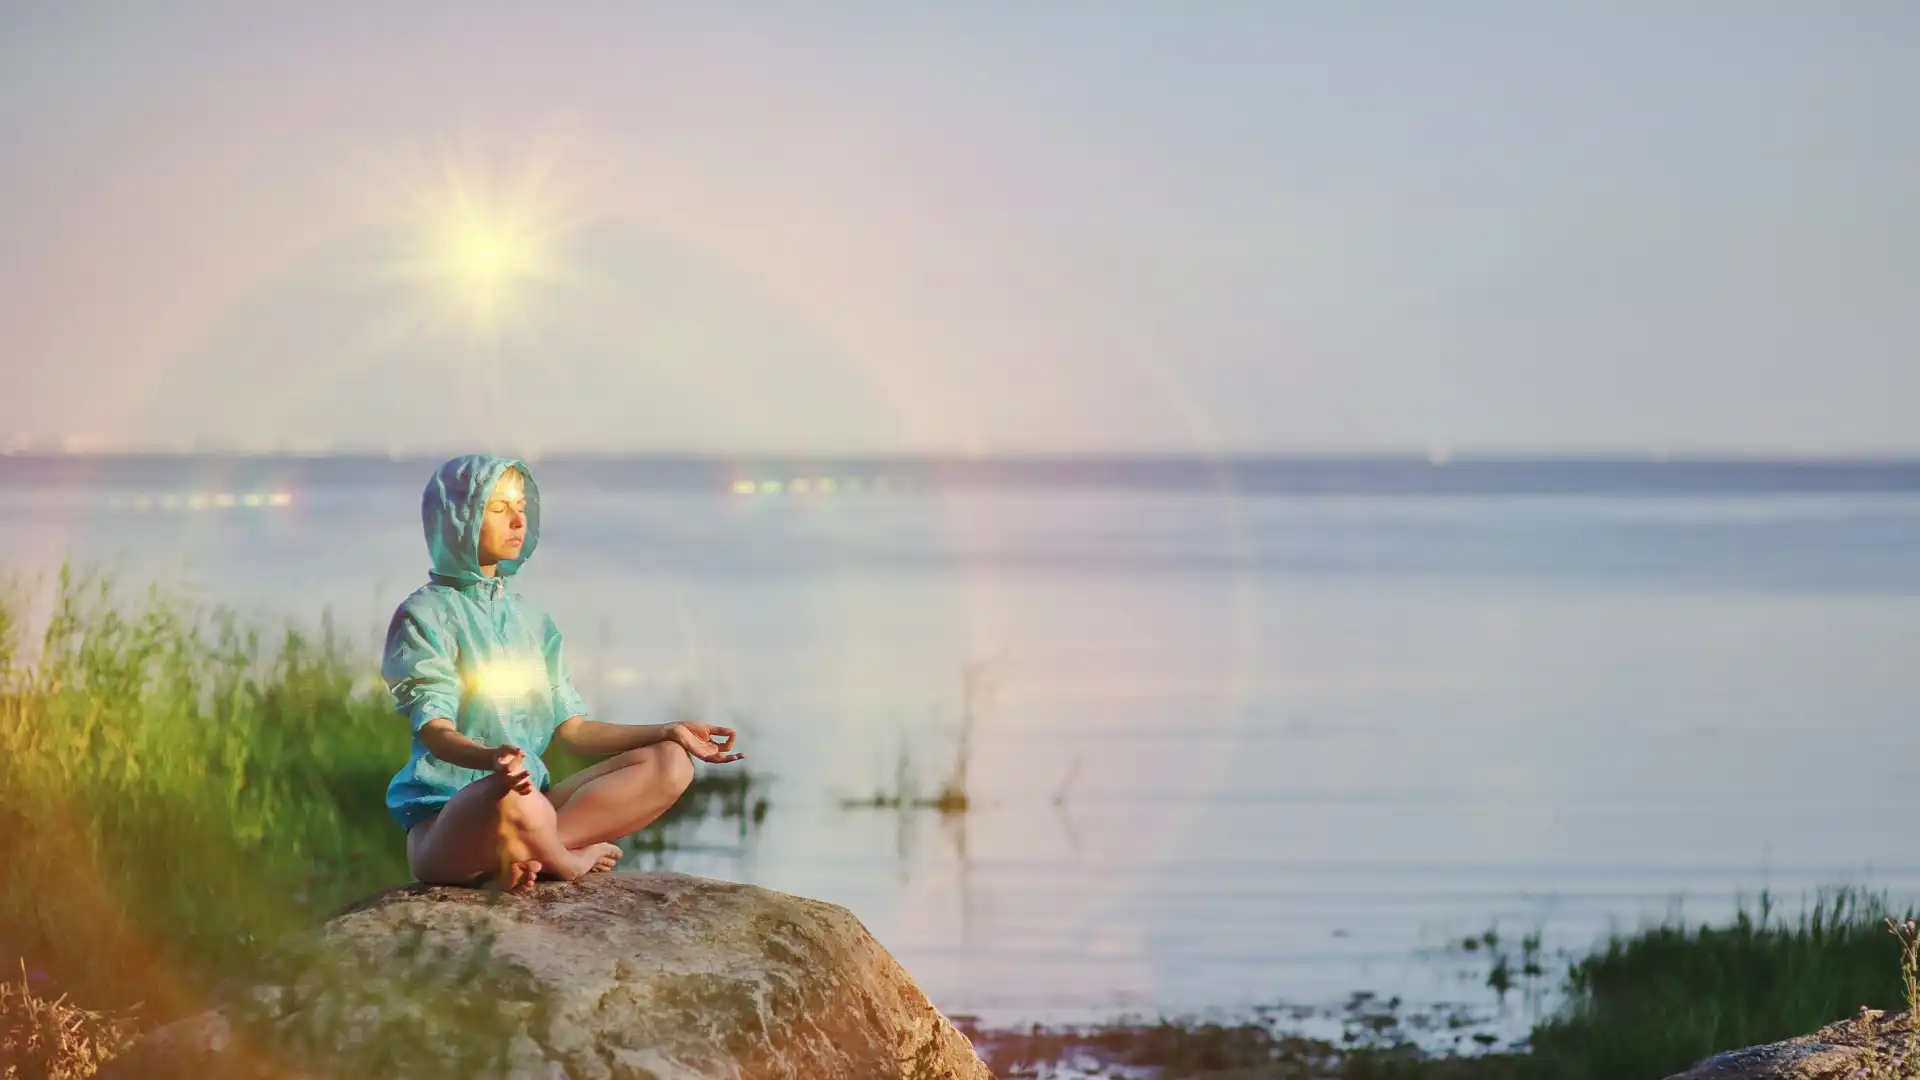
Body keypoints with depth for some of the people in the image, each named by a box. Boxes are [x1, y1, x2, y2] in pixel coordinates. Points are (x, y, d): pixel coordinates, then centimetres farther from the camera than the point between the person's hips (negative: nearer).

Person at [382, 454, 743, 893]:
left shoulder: (530, 617, 17)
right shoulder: (425, 615, -4)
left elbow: (571, 728, 15)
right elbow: (435, 730, -17)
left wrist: (670, 732, 4)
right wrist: (491, 758, -39)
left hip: (528, 798, 8)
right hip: (443, 817, -7)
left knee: (669, 764, -9)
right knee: (511, 795, -43)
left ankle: (523, 851, -23)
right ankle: (567, 862, -9)